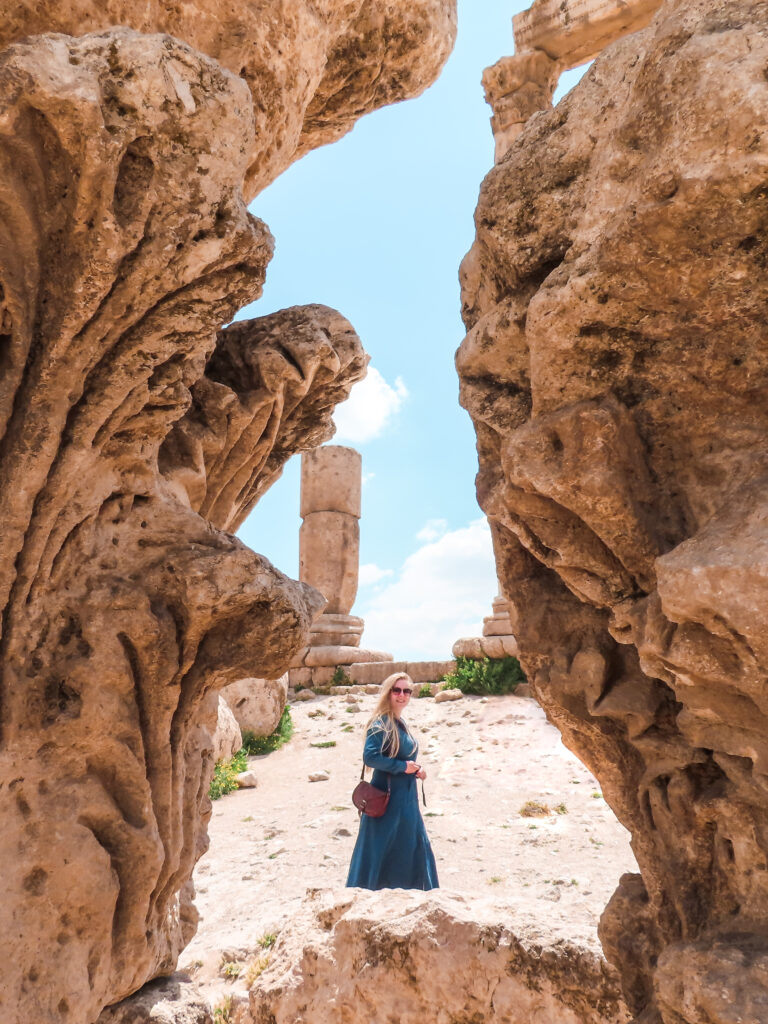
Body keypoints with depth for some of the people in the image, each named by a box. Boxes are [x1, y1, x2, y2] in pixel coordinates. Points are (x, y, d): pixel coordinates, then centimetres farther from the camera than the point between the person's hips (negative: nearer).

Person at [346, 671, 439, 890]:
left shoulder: (400, 723, 10)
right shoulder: (381, 723, -17)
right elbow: (370, 756, -27)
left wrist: (415, 769, 1)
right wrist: (402, 767, -20)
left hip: (405, 796, 9)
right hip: (388, 798, -9)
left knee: (412, 847, 16)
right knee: (383, 851, 1)